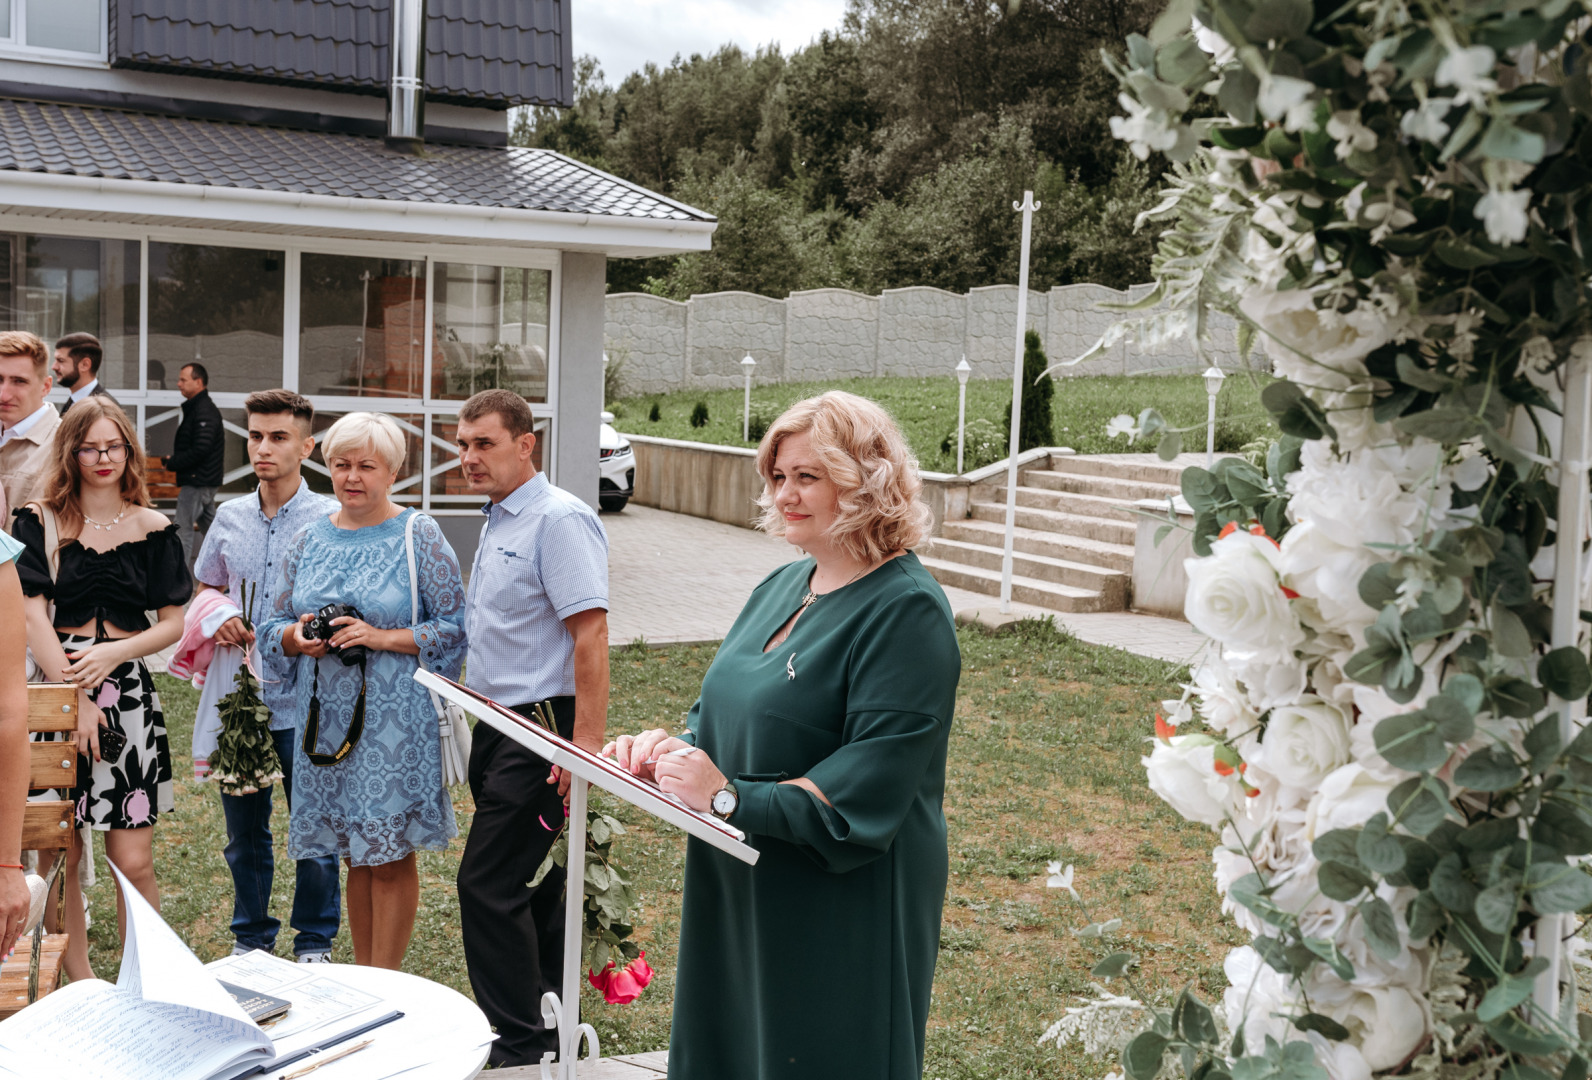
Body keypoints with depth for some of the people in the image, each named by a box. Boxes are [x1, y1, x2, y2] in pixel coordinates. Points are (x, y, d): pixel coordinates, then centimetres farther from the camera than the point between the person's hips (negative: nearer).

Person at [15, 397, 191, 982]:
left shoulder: (152, 528, 7)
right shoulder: (40, 522, 4)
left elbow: (173, 623, 7)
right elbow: (34, 616, -3)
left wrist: (114, 653, -10)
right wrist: (75, 696, -10)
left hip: (128, 693, 0)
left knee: (133, 862, -2)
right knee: (62, 855, 5)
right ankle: (80, 984, 20)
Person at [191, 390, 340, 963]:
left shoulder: (331, 519, -7)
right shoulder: (229, 517, 7)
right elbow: (207, 588, 21)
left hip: (306, 702, -4)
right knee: (243, 830, 15)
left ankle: (314, 943, 23)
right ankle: (251, 936, 32)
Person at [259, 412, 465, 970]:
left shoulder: (419, 536, -3)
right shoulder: (311, 538, 11)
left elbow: (456, 626, -6)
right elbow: (273, 624, 16)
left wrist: (383, 637, -16)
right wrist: (297, 637, -6)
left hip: (395, 719, -4)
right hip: (325, 716, 4)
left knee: (390, 853, 0)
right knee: (354, 855, 12)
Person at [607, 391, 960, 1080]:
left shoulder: (907, 611, -16)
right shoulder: (782, 587, 10)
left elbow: (864, 791, -22)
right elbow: (724, 713, 17)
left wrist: (729, 798, -25)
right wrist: (674, 747, -5)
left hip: (842, 913, -8)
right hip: (736, 894, 8)